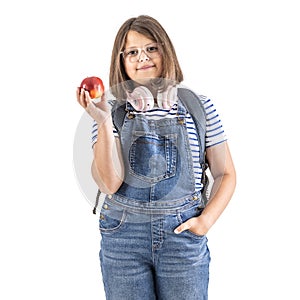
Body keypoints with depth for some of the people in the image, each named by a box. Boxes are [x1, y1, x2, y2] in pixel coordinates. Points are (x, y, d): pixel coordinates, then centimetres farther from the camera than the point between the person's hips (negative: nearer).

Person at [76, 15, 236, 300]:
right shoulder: (112, 111, -1)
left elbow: (225, 173, 5)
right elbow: (109, 184, -11)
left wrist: (206, 221, -7)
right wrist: (104, 123, -19)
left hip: (183, 235, 0)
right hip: (122, 236, 0)